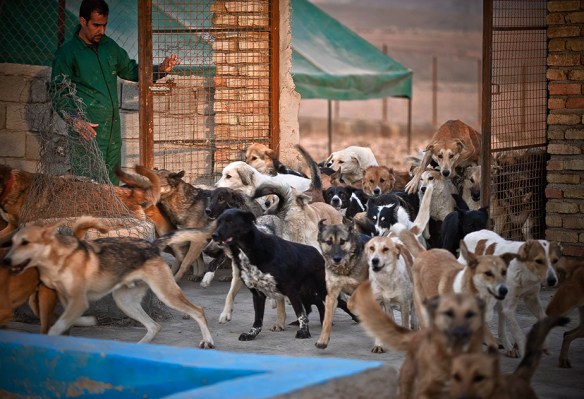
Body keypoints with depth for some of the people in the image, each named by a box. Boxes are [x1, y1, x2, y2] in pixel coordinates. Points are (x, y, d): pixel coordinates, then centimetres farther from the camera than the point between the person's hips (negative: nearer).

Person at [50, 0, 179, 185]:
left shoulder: (109, 46, 14)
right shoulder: (67, 52, -3)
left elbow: (131, 70, 24)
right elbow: (57, 93, -5)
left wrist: (160, 69, 7)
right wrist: (75, 121, -20)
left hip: (113, 129, 6)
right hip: (87, 129, -6)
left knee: (112, 186, 8)